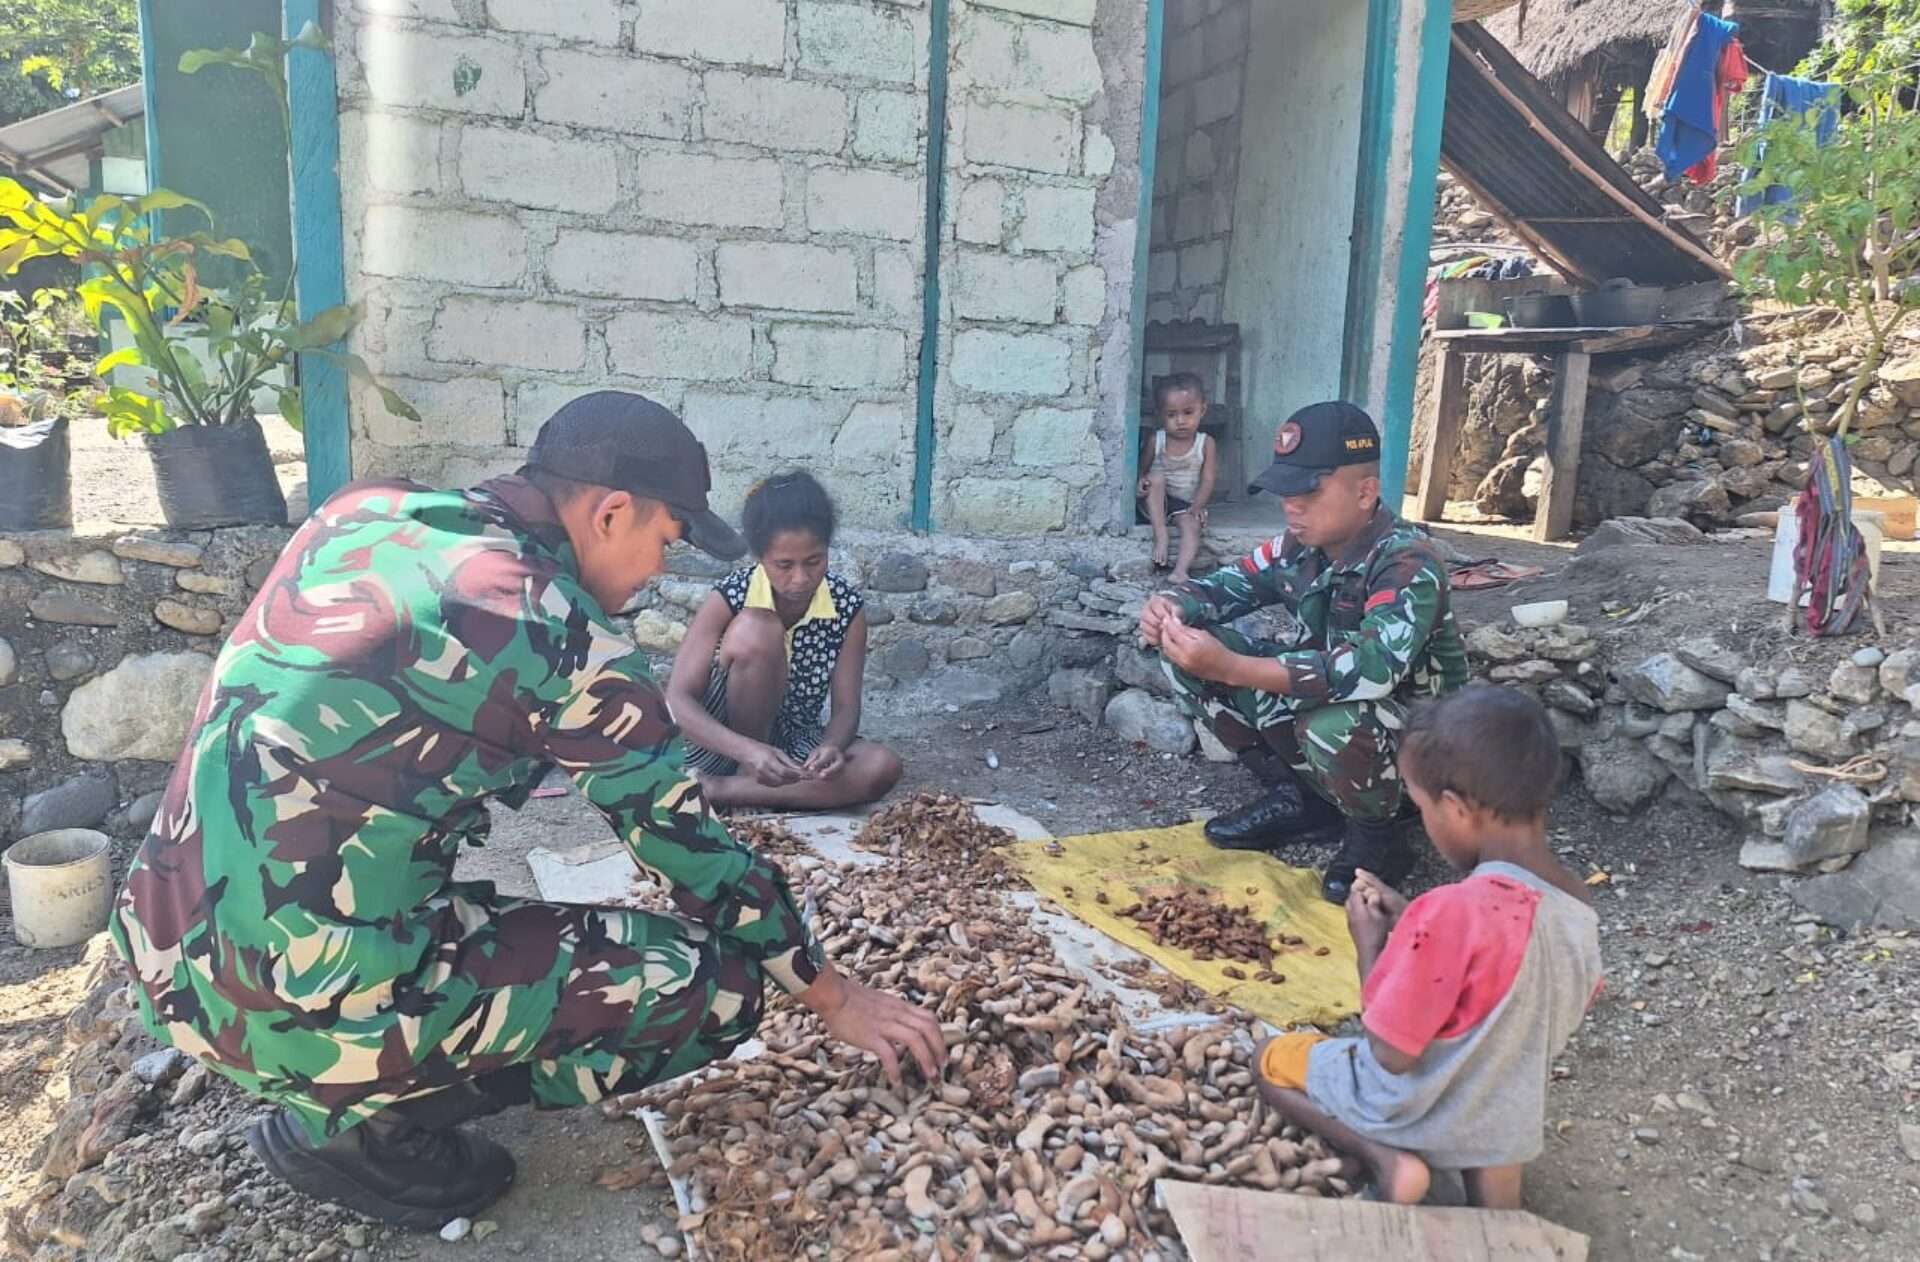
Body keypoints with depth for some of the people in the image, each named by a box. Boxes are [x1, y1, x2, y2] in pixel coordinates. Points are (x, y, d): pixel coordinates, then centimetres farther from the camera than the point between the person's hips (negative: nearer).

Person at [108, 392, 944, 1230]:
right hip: (301, 1008, -8)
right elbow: (699, 855, -4)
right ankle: (370, 1121, 3)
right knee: (717, 983, -3)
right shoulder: (567, 645, -13)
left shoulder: (360, 510, 6)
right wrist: (836, 999, 11)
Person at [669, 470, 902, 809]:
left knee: (882, 768, -27)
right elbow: (678, 700, -23)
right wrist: (748, 751, -40)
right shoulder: (729, 599, -19)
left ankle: (715, 790, -20)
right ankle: (748, 777, -15)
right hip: (723, 747, -4)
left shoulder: (847, 606, -12)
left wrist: (831, 747, -34)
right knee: (755, 632, -29)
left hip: (790, 743, 4)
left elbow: (846, 707, -10)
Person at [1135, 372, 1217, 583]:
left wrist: (1197, 506, -23)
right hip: (1156, 502, 1)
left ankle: (1180, 571, -47)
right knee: (1156, 477, -27)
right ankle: (1160, 535, -29)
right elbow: (1141, 470, 3)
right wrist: (1141, 482, -23)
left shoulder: (1205, 443, -3)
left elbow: (1207, 481, -7)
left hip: (1187, 504, -1)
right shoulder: (1156, 441, -2)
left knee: (1192, 525, -31)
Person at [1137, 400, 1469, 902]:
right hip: (1320, 701, 7)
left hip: (1412, 734, -7)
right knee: (1186, 652, -7)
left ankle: (1378, 837, -7)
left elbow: (1370, 669, -43)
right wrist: (1173, 606, -22)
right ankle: (1296, 796, 5)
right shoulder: (1300, 546, -6)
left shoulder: (1408, 564, -28)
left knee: (1332, 725, -42)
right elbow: (1226, 584, 4)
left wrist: (1231, 668, -49)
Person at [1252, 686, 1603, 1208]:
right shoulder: (1577, 906, -8)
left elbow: (1391, 1054, -25)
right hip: (1507, 1125, 6)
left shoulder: (1451, 912, -34)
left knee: (1272, 1058, 15)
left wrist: (1370, 943, -12)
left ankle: (1385, 1157, -4)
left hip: (1423, 1114, -6)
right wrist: (1411, 926, 2)